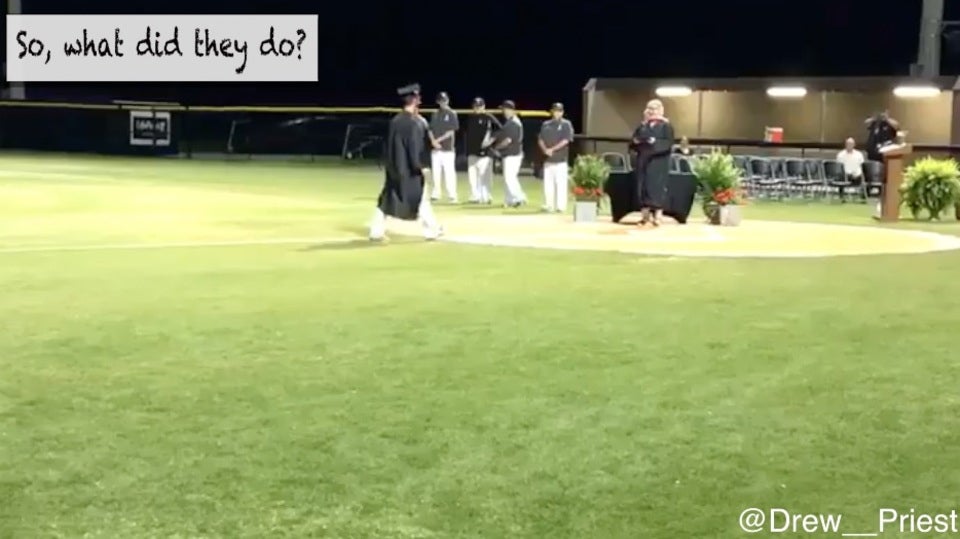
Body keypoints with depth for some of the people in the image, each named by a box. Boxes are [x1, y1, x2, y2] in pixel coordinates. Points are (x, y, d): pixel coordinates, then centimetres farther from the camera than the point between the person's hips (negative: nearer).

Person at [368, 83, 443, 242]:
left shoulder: (395, 120, 7)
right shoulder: (414, 123, -16)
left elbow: (391, 145, 12)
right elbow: (414, 148, -19)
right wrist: (419, 166, -14)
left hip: (393, 168, 7)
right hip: (409, 169, -7)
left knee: (387, 199, 9)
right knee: (421, 199, 5)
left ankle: (376, 232, 7)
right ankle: (431, 230, 11)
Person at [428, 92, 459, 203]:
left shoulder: (452, 114, 0)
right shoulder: (435, 114, 14)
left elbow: (452, 131, -6)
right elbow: (430, 130, 11)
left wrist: (439, 140, -11)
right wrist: (433, 141, -7)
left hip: (448, 148, -5)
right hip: (435, 148, 5)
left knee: (449, 172, -8)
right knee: (435, 172, 5)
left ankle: (452, 196, -7)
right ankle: (436, 195, 11)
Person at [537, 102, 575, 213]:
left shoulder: (566, 124, 1)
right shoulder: (546, 125, 13)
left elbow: (566, 141, -9)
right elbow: (540, 140, 11)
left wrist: (552, 149, -14)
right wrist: (545, 150, -9)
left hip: (561, 159, -4)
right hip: (548, 159, 4)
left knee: (561, 183, -7)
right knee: (548, 184, 5)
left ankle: (560, 206, -6)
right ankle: (548, 205, 11)